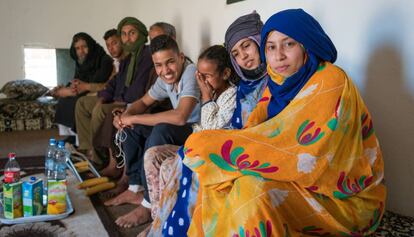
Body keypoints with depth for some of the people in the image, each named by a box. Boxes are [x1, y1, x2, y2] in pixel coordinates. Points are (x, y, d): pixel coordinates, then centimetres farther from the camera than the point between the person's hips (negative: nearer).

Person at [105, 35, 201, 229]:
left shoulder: (191, 73, -24)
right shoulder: (166, 78, 0)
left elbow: (180, 117, -37)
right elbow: (143, 102, 15)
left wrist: (134, 118, -26)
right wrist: (126, 115, -9)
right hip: (179, 129, 9)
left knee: (160, 131, -33)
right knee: (131, 128, 4)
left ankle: (150, 204, -19)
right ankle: (136, 189, 11)